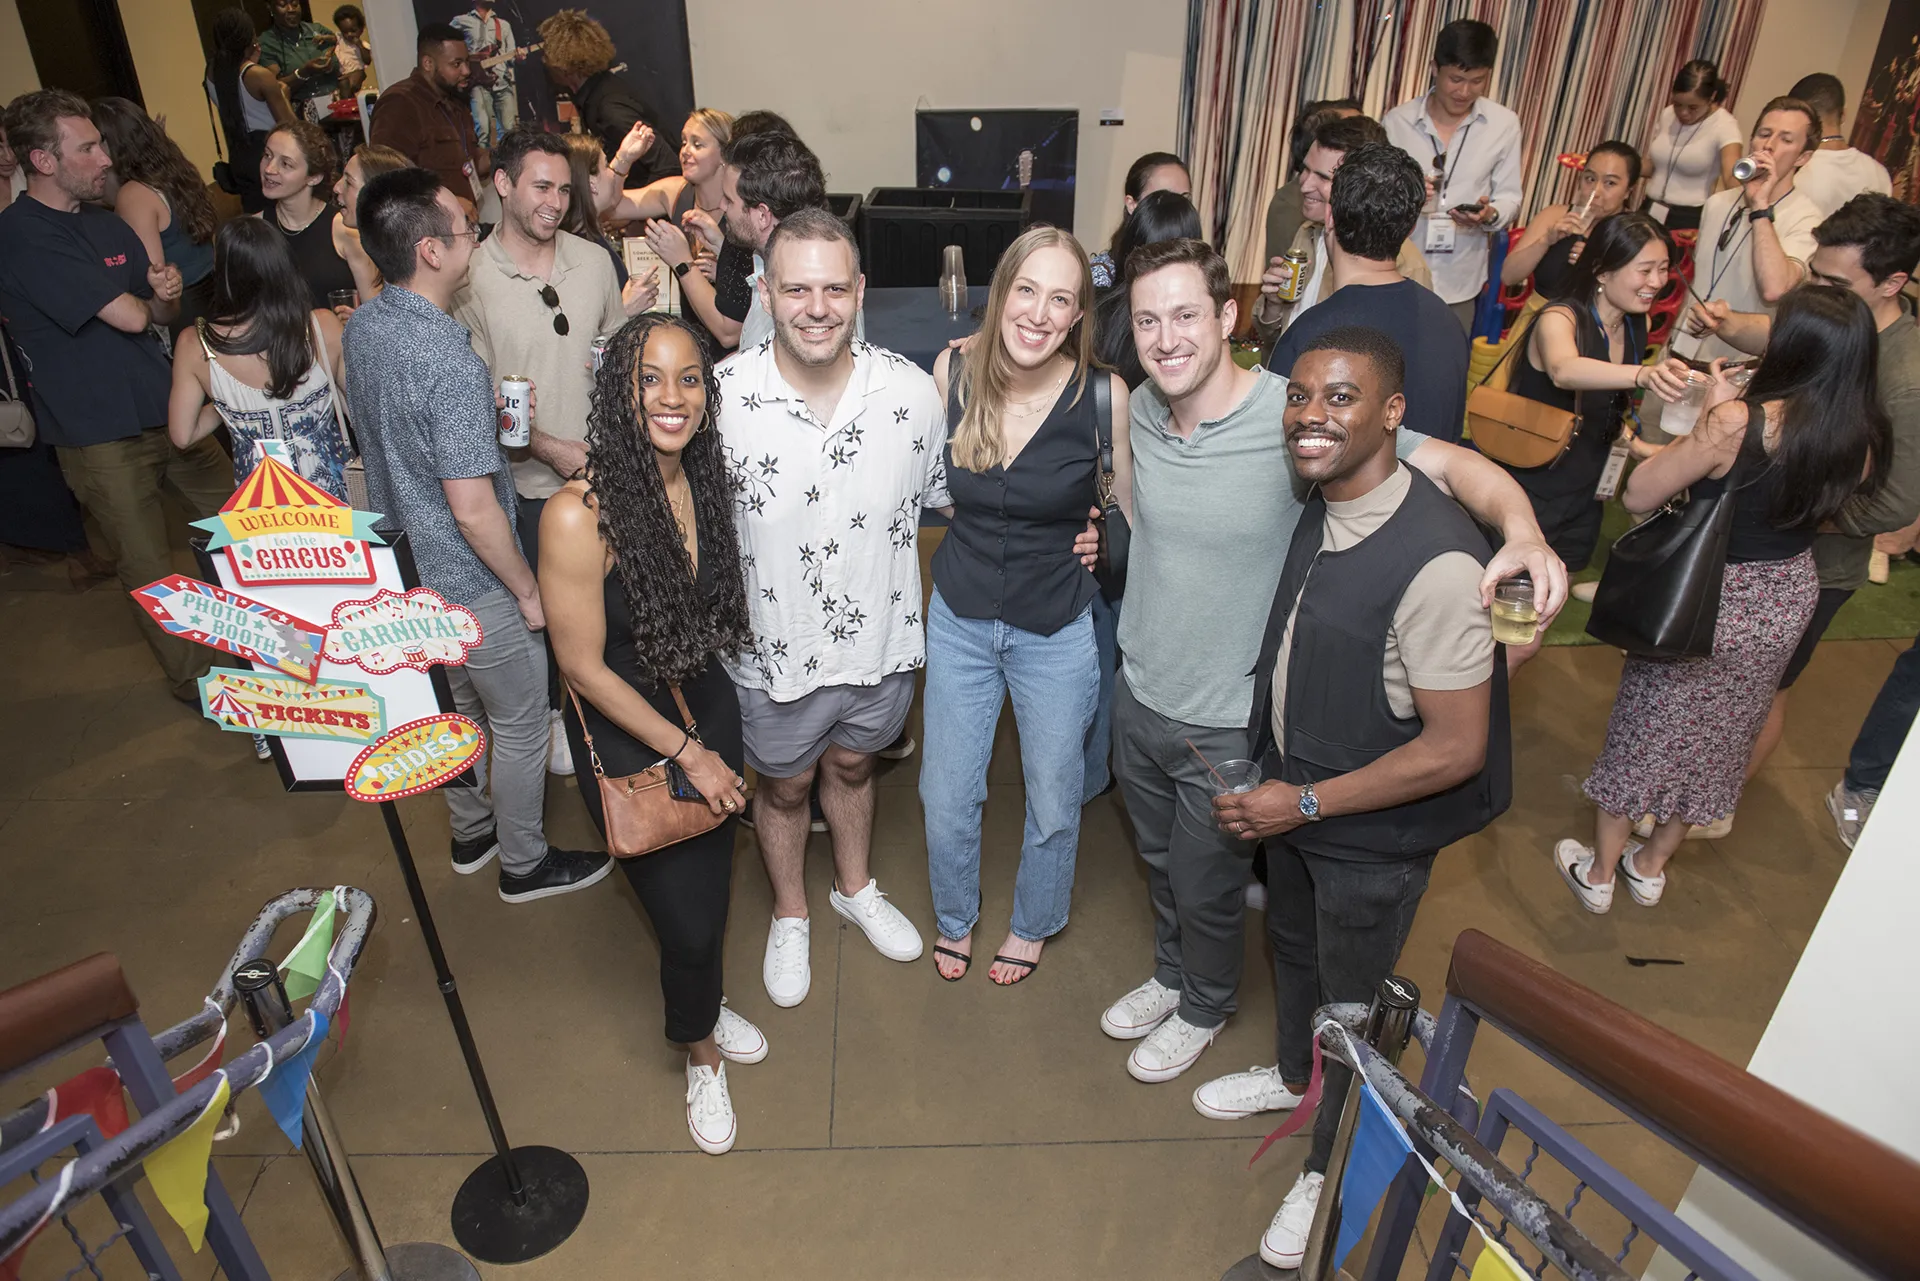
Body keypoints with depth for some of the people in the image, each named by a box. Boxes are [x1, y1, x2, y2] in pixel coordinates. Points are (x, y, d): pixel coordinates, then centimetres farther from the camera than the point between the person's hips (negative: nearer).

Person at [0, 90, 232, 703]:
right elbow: (128, 317, -20)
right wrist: (144, 300, 3)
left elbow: (159, 314, 17)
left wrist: (166, 293, -7)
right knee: (151, 571, 4)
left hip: (169, 408, 7)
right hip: (101, 435, -7)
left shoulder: (106, 223, 11)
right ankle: (193, 681, 21)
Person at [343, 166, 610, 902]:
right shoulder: (451, 366, -30)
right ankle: (524, 863, 30)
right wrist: (528, 590, -15)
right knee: (520, 722, 12)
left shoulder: (361, 328, -2)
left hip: (404, 564, 9)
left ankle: (471, 833, 46)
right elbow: (473, 510, -28)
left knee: (459, 703, 27)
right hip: (470, 582, -9)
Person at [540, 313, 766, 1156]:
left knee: (712, 888, 20)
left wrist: (714, 738, 7)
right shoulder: (579, 514, -26)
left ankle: (705, 1007, 51)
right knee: (685, 921, 6)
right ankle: (701, 1056, 37)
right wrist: (687, 754, -14)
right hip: (626, 737, -5)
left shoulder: (704, 482, -7)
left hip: (708, 708, 5)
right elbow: (582, 666, -19)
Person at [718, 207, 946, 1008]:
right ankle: (789, 917, 51)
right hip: (775, 650, -2)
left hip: (880, 641, 2)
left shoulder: (911, 390, -15)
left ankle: (856, 889, 57)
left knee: (852, 765, 28)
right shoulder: (722, 395, -20)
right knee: (784, 787, 22)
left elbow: (948, 494, 3)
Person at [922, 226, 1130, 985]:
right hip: (959, 619, 2)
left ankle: (1033, 923, 48)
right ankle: (955, 917, 46)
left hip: (1058, 629, -1)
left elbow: (1130, 513, -1)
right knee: (946, 798, 14)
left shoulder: (1104, 394, -16)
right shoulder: (952, 374, -10)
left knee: (1054, 800, 17)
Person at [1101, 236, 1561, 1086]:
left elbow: (1453, 464, -25)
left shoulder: (1296, 418, -24)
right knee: (1159, 862, 27)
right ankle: (1170, 976, 56)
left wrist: (1520, 530, -42)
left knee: (1206, 888, 17)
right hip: (1137, 696, 5)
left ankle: (1205, 1008, 48)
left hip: (1225, 727, -5)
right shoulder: (1141, 409, -5)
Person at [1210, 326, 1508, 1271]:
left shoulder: (1436, 561, -31)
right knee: (1291, 946, 29)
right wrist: (1281, 791, 7)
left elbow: (1455, 748, -26)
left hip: (1374, 838, -7)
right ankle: (1293, 1072, 58)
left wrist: (1305, 802, -21)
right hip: (1294, 800, 7)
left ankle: (1331, 1172, 43)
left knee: (1352, 1007, 16)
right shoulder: (1319, 509, -7)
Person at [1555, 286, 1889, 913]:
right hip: (1788, 603, 6)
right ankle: (1651, 866, 40)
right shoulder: (1863, 440, -10)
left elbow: (1638, 495, -21)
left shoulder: (1738, 423, -30)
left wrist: (1714, 412, -12)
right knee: (1716, 737, 23)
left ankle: (1599, 873, 29)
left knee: (1645, 732, 13)